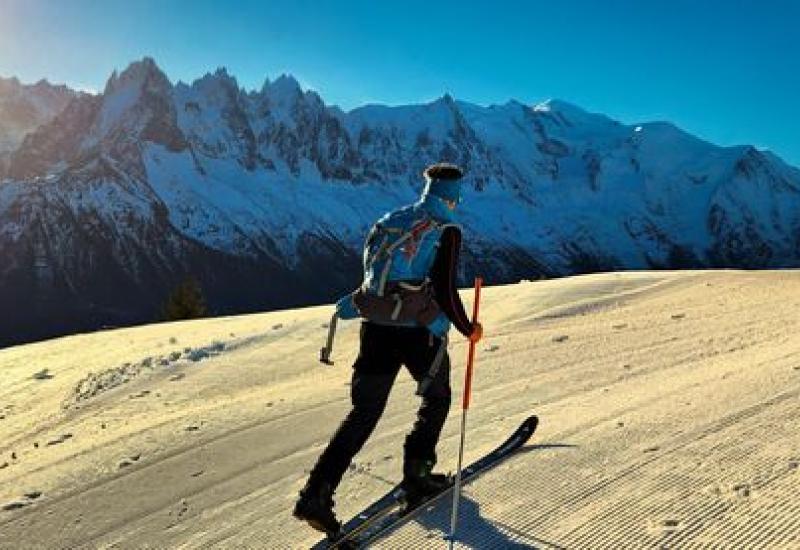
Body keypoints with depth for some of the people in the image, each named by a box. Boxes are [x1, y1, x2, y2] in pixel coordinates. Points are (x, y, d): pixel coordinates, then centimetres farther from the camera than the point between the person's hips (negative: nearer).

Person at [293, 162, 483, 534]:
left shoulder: (390, 221, 10)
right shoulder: (447, 231, -7)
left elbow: (370, 272, 13)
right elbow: (445, 292, -13)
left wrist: (353, 304, 30)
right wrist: (468, 329, 0)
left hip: (376, 328, 5)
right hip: (421, 332, -4)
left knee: (364, 412, 8)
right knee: (436, 399, 24)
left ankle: (316, 494, 0)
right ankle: (416, 475, 25)